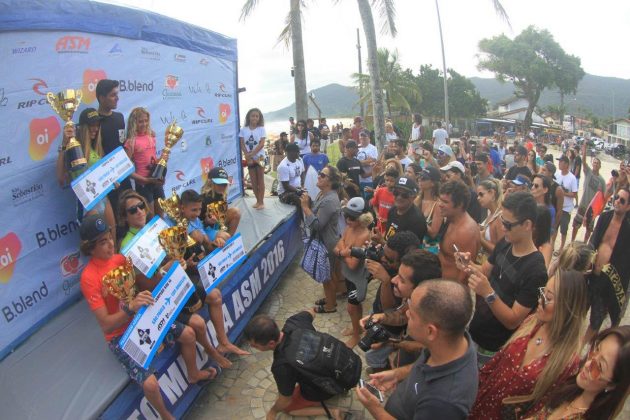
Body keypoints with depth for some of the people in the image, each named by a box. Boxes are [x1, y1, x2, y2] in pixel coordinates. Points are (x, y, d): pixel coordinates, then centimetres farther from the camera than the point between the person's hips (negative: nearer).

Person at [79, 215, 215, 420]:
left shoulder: (120, 258, -4)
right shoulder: (89, 278, -24)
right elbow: (105, 325, -26)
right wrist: (131, 307, -42)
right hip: (120, 336, -6)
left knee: (188, 333, 7)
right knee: (150, 383, -21)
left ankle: (193, 374, 36)